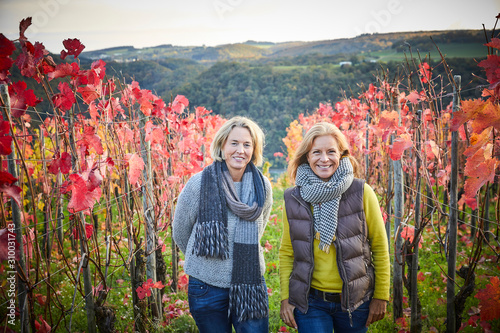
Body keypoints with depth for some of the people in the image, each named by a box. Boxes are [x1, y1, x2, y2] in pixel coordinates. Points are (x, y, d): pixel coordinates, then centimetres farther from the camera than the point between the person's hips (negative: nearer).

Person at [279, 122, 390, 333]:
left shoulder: (361, 193, -9)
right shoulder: (293, 199, -3)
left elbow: (380, 246, -2)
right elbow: (286, 252, 5)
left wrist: (381, 297, -1)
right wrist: (285, 299, 1)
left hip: (355, 300, 0)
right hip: (310, 302, 1)